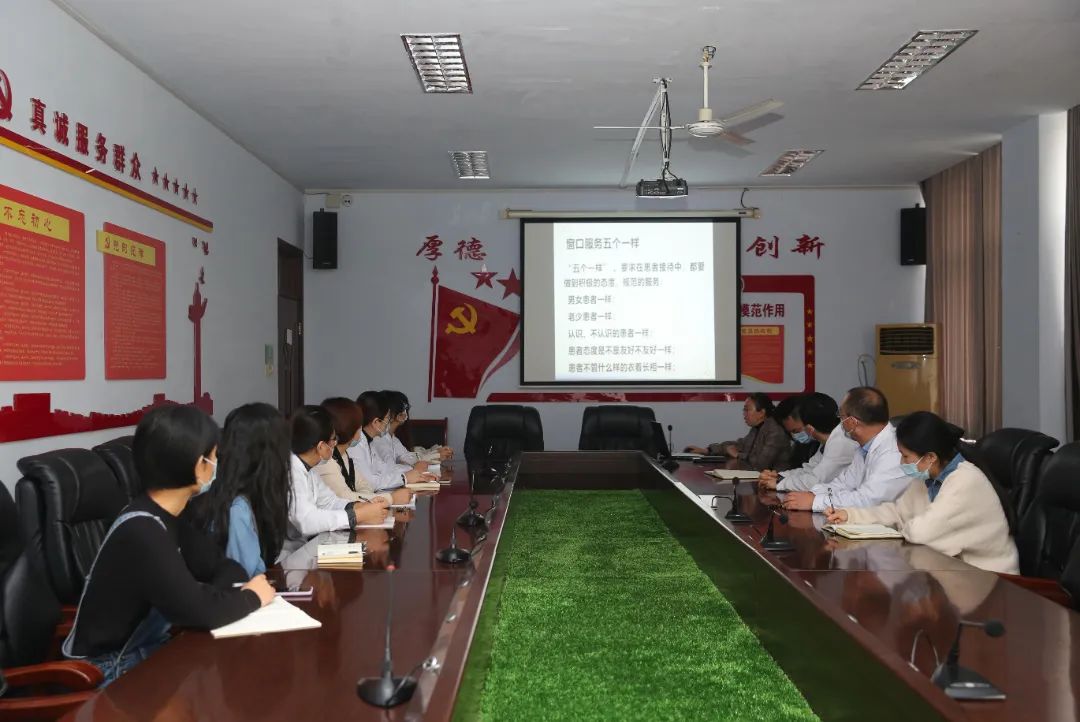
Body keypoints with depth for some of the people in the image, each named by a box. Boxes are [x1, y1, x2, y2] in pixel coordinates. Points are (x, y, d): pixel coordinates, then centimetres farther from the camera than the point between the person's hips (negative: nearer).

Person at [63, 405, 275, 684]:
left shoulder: (165, 518, 0)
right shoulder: (142, 531, -26)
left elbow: (221, 567, 6)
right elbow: (198, 610, -32)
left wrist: (238, 590, -15)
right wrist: (252, 596, -14)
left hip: (146, 647, 8)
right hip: (109, 669, -8)